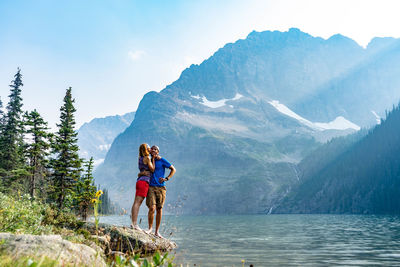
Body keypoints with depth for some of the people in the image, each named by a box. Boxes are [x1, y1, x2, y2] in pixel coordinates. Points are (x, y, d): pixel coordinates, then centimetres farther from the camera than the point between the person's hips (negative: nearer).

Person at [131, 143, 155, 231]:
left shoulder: (140, 158, 19)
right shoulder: (147, 158, -6)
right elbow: (152, 169, -3)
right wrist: (153, 159, 2)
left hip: (139, 181, 9)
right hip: (144, 181, -9)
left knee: (136, 203, 5)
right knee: (138, 202, -12)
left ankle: (133, 223, 6)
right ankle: (134, 223, -13)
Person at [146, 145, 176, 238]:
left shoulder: (162, 160, 4)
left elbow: (173, 169, 7)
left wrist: (166, 178, -6)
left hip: (161, 187, -1)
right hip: (151, 187, 1)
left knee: (159, 209, 3)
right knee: (152, 209, -13)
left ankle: (157, 231, 12)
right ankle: (150, 228, 8)